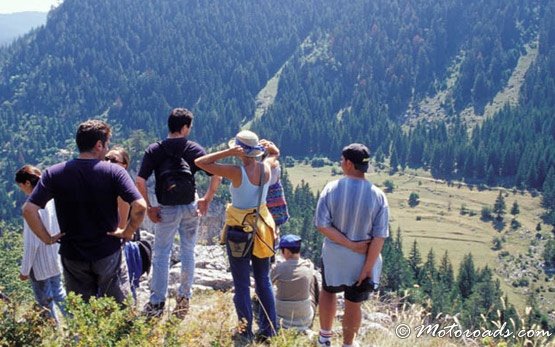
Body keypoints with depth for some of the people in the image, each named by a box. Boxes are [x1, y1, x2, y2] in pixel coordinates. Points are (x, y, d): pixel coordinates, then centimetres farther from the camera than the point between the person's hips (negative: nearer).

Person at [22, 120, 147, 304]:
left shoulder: (54, 174, -6)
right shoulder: (114, 172, -12)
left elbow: (29, 210, -14)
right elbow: (139, 206, -23)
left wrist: (47, 238, -3)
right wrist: (127, 232, -7)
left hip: (73, 257, 2)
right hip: (109, 255, -2)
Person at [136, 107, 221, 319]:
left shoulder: (154, 150, -5)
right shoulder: (195, 150, -3)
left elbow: (140, 181, -13)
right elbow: (217, 176, -7)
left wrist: (148, 207, -5)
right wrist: (207, 200, 4)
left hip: (166, 210, -1)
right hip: (190, 208, 1)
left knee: (161, 254, 7)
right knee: (188, 253, 14)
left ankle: (156, 303, 8)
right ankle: (184, 299, 20)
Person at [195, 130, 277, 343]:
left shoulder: (236, 172, -21)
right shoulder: (266, 169, -7)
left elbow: (200, 162, -18)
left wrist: (228, 153, -19)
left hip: (239, 231, -5)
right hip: (262, 228, 5)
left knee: (242, 285, 8)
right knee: (264, 281, 16)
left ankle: (245, 333, 16)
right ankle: (269, 331, 23)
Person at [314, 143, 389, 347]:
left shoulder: (332, 188, -16)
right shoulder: (377, 195, -16)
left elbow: (322, 225, -18)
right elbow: (379, 237, -16)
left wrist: (349, 244, -15)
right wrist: (367, 269, -11)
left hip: (334, 255, 1)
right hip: (363, 258, -1)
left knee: (328, 291, 27)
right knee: (353, 304, 16)